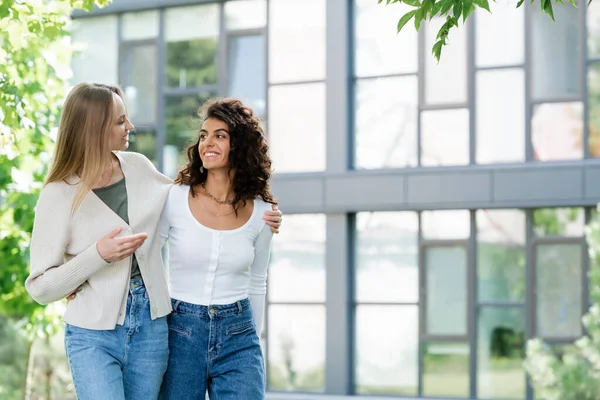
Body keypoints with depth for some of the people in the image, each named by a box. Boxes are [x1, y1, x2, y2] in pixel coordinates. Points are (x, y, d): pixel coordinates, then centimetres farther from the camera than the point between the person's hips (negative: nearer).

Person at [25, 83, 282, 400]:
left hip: (150, 327, 5)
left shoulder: (139, 168, 5)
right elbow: (40, 288, -8)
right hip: (93, 335, -5)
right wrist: (98, 255, -21)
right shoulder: (60, 195, -9)